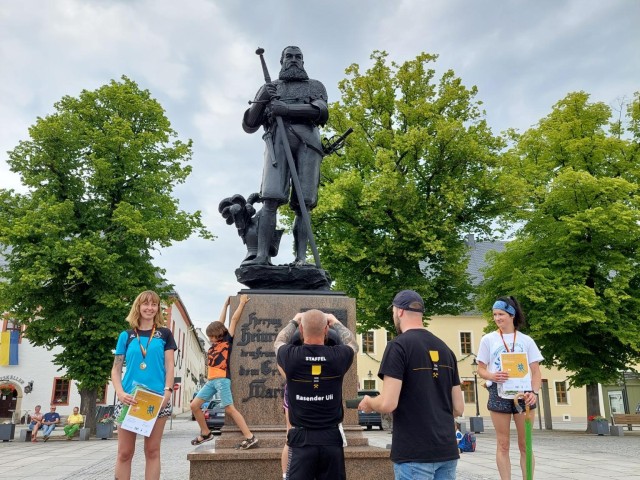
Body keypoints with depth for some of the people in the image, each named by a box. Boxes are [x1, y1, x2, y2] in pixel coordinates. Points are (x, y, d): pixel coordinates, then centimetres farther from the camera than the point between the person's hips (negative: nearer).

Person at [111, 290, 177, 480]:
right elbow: (116, 368, 7)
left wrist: (168, 391, -11)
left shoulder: (164, 334, 9)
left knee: (152, 451, 4)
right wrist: (120, 393, -9)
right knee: (125, 452, 3)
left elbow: (169, 366, 3)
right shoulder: (126, 336, 10)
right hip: (129, 398, 1)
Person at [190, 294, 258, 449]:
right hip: (210, 380, 8)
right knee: (194, 405, 4)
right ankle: (205, 433, 19)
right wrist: (226, 304, 29)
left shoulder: (227, 340, 1)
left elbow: (234, 319, 2)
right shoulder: (214, 343, 17)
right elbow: (220, 322, 23)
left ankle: (250, 437, -12)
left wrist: (242, 303, 8)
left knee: (230, 409, -12)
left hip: (222, 379, -8)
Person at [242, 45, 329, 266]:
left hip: (307, 140, 0)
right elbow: (249, 125, 20)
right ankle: (262, 256, -25)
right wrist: (260, 100, 3)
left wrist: (287, 109, -8)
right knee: (270, 199, -18)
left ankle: (301, 260, -17)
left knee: (303, 205, -11)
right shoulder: (270, 87, 28)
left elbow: (321, 111, 3)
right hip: (278, 139, 0)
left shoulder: (315, 86, 27)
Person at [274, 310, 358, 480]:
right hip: (332, 438, 1)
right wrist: (336, 322, 31)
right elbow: (352, 343, 17)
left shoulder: (291, 356, -10)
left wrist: (293, 321, 31)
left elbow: (278, 342, 16)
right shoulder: (338, 356, -9)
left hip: (302, 439, -1)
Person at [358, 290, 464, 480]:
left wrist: (368, 403, 4)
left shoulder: (399, 345, -11)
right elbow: (458, 408, 11)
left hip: (414, 453, -6)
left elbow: (387, 404, -17)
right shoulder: (445, 349, 9)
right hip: (447, 450, 6)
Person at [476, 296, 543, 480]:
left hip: (523, 394, 1)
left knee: (525, 445, 6)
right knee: (503, 445, 4)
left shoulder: (526, 340, 4)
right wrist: (492, 376, -17)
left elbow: (536, 371, 3)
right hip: (499, 394, 0)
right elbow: (481, 369, 5)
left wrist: (534, 392, -15)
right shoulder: (488, 339, 3)